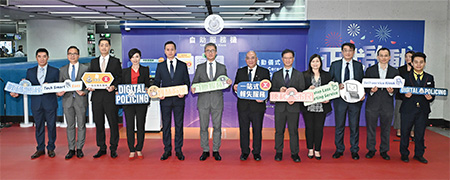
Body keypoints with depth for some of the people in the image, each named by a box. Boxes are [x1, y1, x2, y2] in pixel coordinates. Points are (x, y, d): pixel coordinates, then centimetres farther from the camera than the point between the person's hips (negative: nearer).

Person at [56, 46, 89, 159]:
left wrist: (84, 92, -16)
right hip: (67, 100, 2)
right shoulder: (62, 70, 12)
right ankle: (71, 149, 16)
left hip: (81, 100, -2)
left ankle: (79, 148, 14)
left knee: (81, 125, 3)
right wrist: (59, 92, -7)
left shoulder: (85, 68, 3)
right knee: (70, 126, 7)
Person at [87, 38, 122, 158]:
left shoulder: (116, 61, 7)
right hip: (97, 96, 3)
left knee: (113, 123, -1)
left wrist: (114, 86, -15)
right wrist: (89, 86, -5)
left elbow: (120, 77, 2)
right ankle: (102, 148, 17)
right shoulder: (93, 61, 15)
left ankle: (113, 148, 10)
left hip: (110, 96, -3)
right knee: (98, 123, 7)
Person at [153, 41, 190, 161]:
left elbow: (187, 82, 6)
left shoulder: (182, 65, 6)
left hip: (179, 99, -1)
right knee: (166, 125, 5)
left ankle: (178, 150, 14)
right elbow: (156, 82, 9)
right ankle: (167, 150, 15)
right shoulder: (160, 66, 8)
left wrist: (184, 93, -12)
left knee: (179, 124, 4)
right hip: (165, 100, 1)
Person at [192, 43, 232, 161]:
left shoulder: (222, 67, 10)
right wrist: (193, 88, -12)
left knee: (217, 127, 4)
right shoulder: (200, 67, 9)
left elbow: (224, 84, 10)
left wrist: (228, 83, -12)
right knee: (203, 127, 5)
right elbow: (195, 82, 9)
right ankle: (205, 151, 16)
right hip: (203, 101, 0)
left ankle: (216, 151, 15)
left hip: (217, 101, 0)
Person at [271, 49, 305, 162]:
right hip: (280, 107, 1)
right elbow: (272, 90, 8)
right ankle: (279, 152, 18)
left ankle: (294, 153, 13)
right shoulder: (276, 75, 11)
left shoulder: (299, 75, 8)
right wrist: (279, 91, -13)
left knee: (294, 131, 3)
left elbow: (302, 91, 4)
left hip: (293, 107, -1)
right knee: (279, 131, 6)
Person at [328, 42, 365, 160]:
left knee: (354, 126, 5)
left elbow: (362, 82, 9)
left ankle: (354, 150, 16)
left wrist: (363, 94, -8)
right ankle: (339, 150, 17)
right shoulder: (335, 65, 5)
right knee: (339, 126, 6)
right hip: (340, 98, 0)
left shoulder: (359, 65, 8)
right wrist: (337, 86, -15)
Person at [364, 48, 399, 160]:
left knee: (386, 129, 8)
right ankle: (371, 150, 20)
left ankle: (384, 150, 22)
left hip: (387, 105, 1)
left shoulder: (394, 71, 7)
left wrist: (392, 91, -15)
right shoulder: (370, 70, 4)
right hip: (372, 104, -1)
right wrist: (370, 91, -16)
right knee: (371, 129, 6)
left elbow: (397, 88, 6)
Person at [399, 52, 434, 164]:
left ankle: (419, 154, 23)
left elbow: (433, 95, 11)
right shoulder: (406, 77, 4)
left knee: (420, 133, 8)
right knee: (405, 132, 4)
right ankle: (404, 154, 19)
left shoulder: (430, 78, 11)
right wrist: (405, 95, -18)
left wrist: (430, 98, -11)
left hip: (423, 111, 2)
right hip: (408, 110, -2)